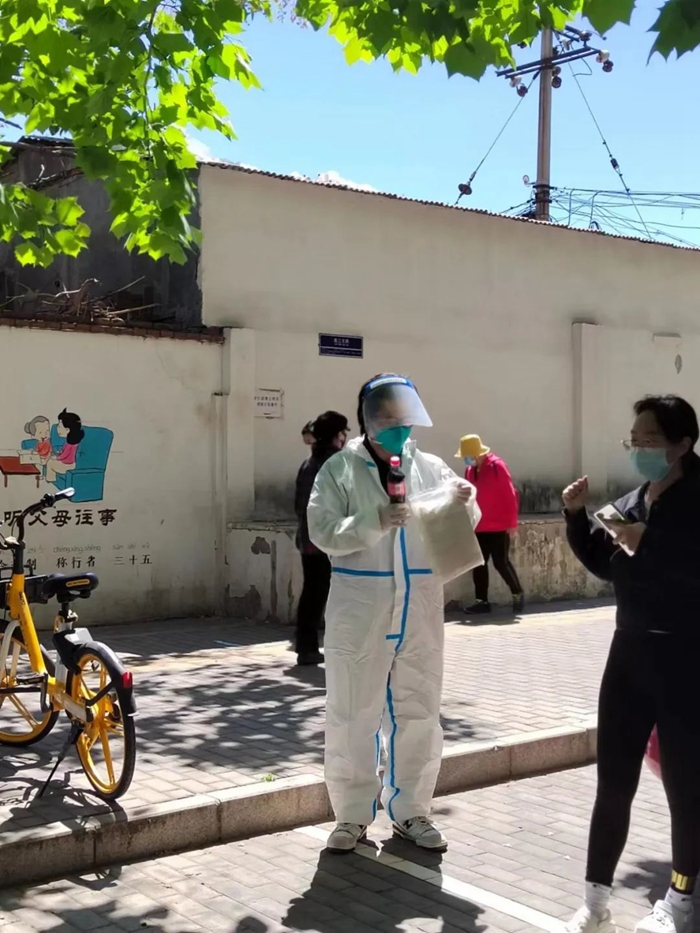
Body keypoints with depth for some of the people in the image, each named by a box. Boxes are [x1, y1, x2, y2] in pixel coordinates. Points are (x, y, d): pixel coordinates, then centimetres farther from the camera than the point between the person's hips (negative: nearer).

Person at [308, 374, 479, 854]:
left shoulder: (430, 467, 5)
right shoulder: (340, 469, -2)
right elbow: (324, 533, -11)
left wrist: (465, 502, -13)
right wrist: (376, 521, -26)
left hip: (420, 612, 3)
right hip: (360, 612, -3)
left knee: (419, 714, 11)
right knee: (353, 716, 5)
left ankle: (411, 811, 26)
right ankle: (353, 815, 20)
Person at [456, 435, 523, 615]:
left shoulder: (497, 466, -12)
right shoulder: (470, 471, 8)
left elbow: (509, 495, -12)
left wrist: (511, 523, -13)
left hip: (498, 526, -6)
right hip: (479, 527, 7)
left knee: (501, 562, -4)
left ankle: (518, 594, 16)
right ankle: (482, 601, 12)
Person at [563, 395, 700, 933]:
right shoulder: (630, 503, 8)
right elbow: (604, 566, 18)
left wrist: (648, 543, -25)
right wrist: (577, 517, 5)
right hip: (631, 652, 6)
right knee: (613, 782, 10)